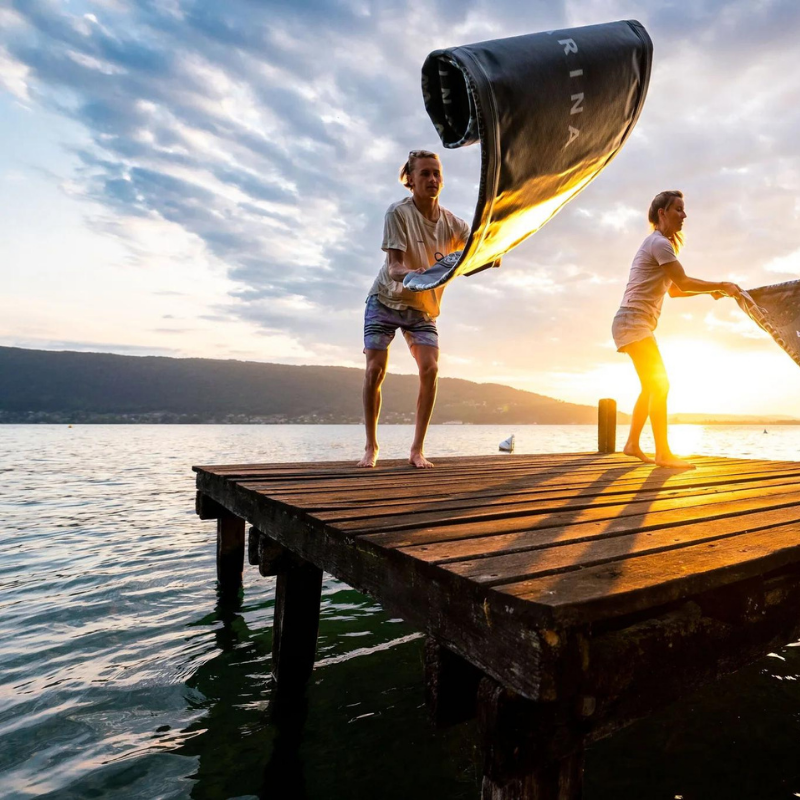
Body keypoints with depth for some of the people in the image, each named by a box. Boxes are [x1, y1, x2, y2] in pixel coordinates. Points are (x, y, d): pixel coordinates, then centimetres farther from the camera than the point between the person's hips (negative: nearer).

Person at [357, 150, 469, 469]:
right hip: (385, 300, -3)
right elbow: (393, 268, -26)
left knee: (430, 369, -16)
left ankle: (417, 449, -7)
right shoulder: (398, 212, -17)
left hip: (423, 308, 3)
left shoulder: (451, 222, -5)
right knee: (375, 369, -12)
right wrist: (413, 274, -47)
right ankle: (371, 446, 5)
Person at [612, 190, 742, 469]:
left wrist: (711, 290, 11)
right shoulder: (659, 243, -9)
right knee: (659, 384, -12)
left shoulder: (659, 244, 22)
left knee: (651, 386, 13)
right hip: (634, 322, -10)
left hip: (638, 324, 10)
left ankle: (632, 444, 17)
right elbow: (683, 282, -17)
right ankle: (663, 453, -10)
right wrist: (721, 286, -7)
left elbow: (674, 290, 22)